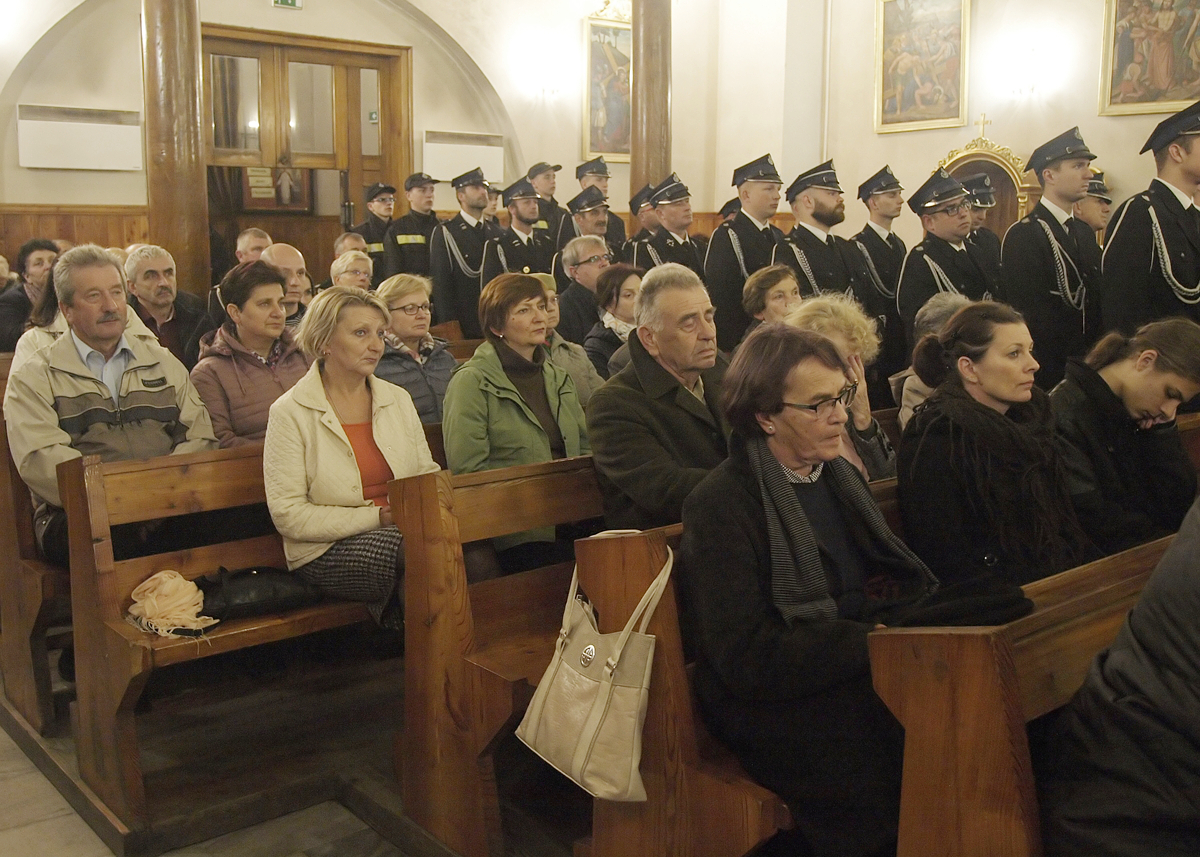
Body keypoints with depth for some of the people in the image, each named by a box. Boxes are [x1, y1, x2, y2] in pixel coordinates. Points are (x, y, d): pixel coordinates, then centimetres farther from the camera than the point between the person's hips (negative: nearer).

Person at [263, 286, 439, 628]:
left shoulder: (398, 400, 14)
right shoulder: (290, 413, -3)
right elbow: (288, 515, -9)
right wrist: (376, 517, -16)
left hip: (403, 533, 5)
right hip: (328, 553, -4)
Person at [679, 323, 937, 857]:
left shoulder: (841, 476, 14)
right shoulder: (721, 505, -11)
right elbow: (746, 659, -16)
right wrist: (876, 642, -20)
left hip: (857, 677, 7)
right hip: (771, 707, -7)